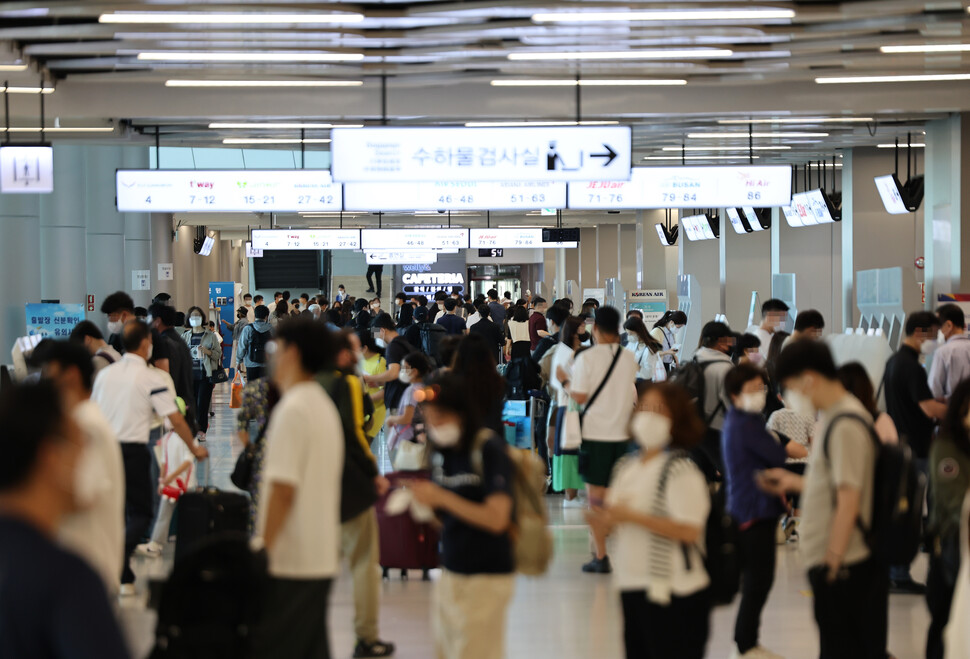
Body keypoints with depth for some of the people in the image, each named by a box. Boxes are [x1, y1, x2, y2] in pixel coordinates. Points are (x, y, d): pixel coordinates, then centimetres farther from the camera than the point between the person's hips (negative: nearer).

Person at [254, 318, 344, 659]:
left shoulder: (292, 409, -14)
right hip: (322, 557, 9)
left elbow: (282, 489, -20)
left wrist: (262, 551, -17)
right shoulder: (324, 405, 14)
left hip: (288, 562, -9)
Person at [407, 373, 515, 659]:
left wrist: (441, 498, -24)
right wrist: (424, 503, -4)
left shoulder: (489, 450, -13)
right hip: (450, 575, 7)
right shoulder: (445, 453, 8)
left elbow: (496, 518, -22)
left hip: (485, 579, -7)